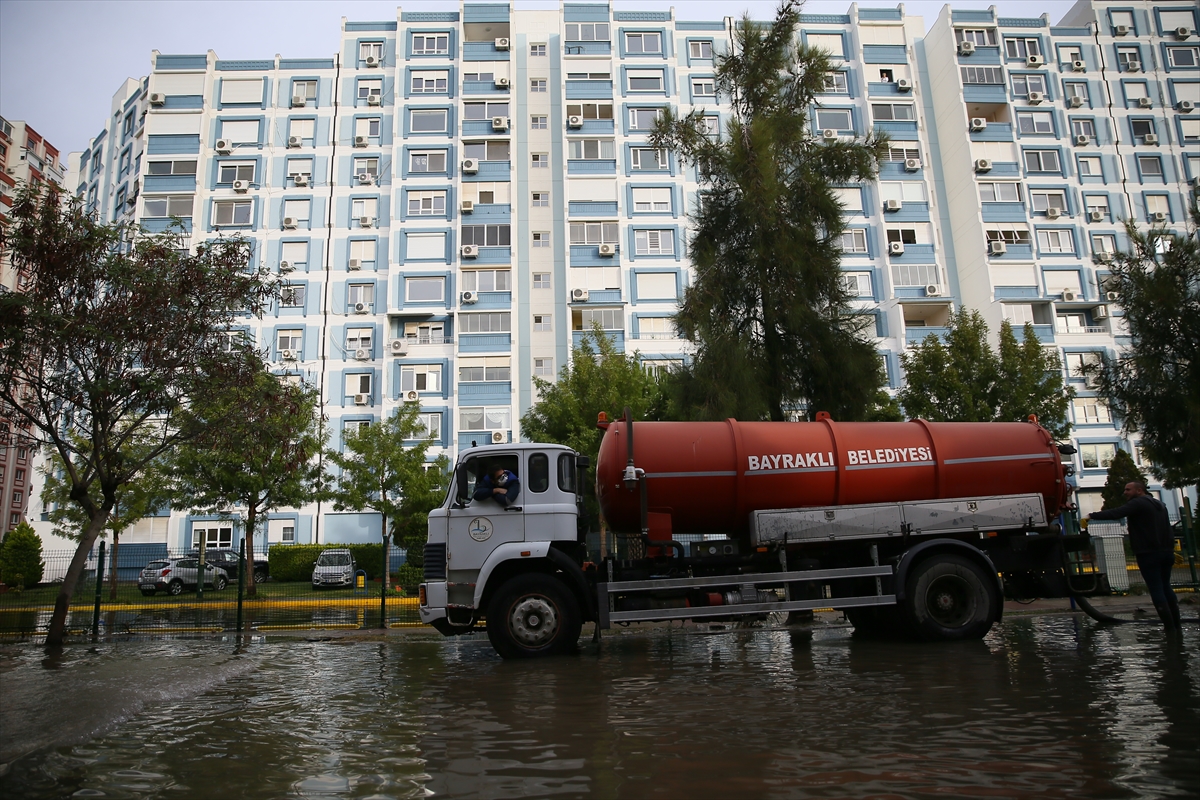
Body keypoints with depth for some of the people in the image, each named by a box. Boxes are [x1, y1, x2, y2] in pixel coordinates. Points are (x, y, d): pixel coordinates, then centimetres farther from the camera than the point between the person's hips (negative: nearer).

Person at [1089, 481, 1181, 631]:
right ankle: (1176, 624, 14)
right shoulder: (1159, 505, 21)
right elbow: (1168, 530, 24)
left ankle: (1170, 627, -8)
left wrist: (1092, 515, -18)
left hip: (1149, 554, -9)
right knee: (1166, 588, 15)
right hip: (1166, 552, 9)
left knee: (1156, 590, -6)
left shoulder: (1138, 503, -8)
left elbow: (1116, 513, -22)